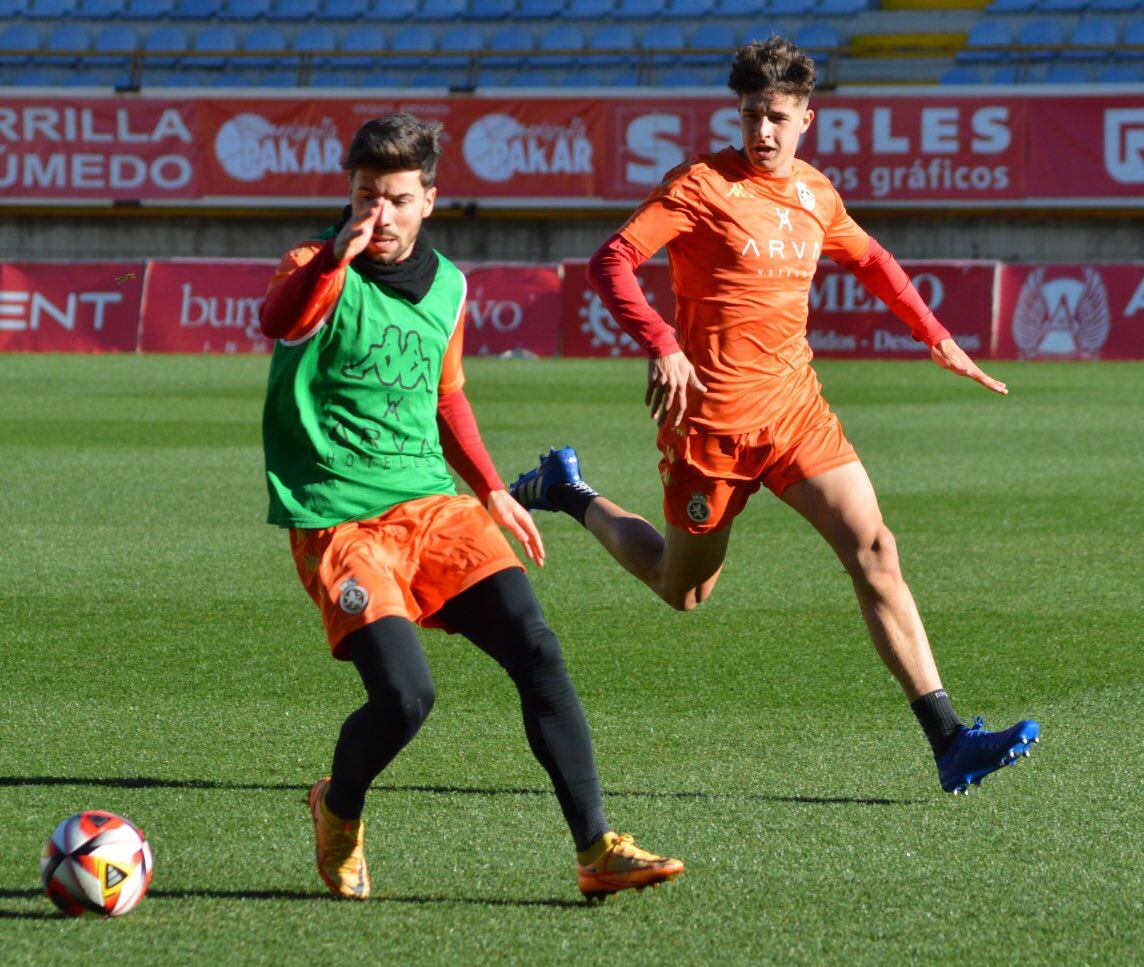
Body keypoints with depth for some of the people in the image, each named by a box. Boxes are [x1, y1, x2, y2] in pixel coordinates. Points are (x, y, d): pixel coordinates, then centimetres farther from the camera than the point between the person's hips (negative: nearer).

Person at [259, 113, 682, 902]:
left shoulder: (446, 285, 12)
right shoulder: (321, 269, -8)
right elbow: (280, 324, -32)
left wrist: (490, 489, 20)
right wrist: (338, 256, -48)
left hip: (434, 505, 6)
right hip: (338, 520, -6)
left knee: (537, 651, -12)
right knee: (406, 693, -20)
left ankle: (597, 848, -9)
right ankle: (339, 811, 13)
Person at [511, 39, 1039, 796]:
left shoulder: (816, 194, 8)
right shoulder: (703, 185, -11)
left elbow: (868, 259, 29)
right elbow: (611, 262, -17)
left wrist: (935, 336, 25)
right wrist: (662, 345, -30)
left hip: (795, 406, 5)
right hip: (712, 415, -5)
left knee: (874, 549, -10)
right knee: (684, 588, 12)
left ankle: (948, 741, -14)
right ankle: (568, 494, 38)